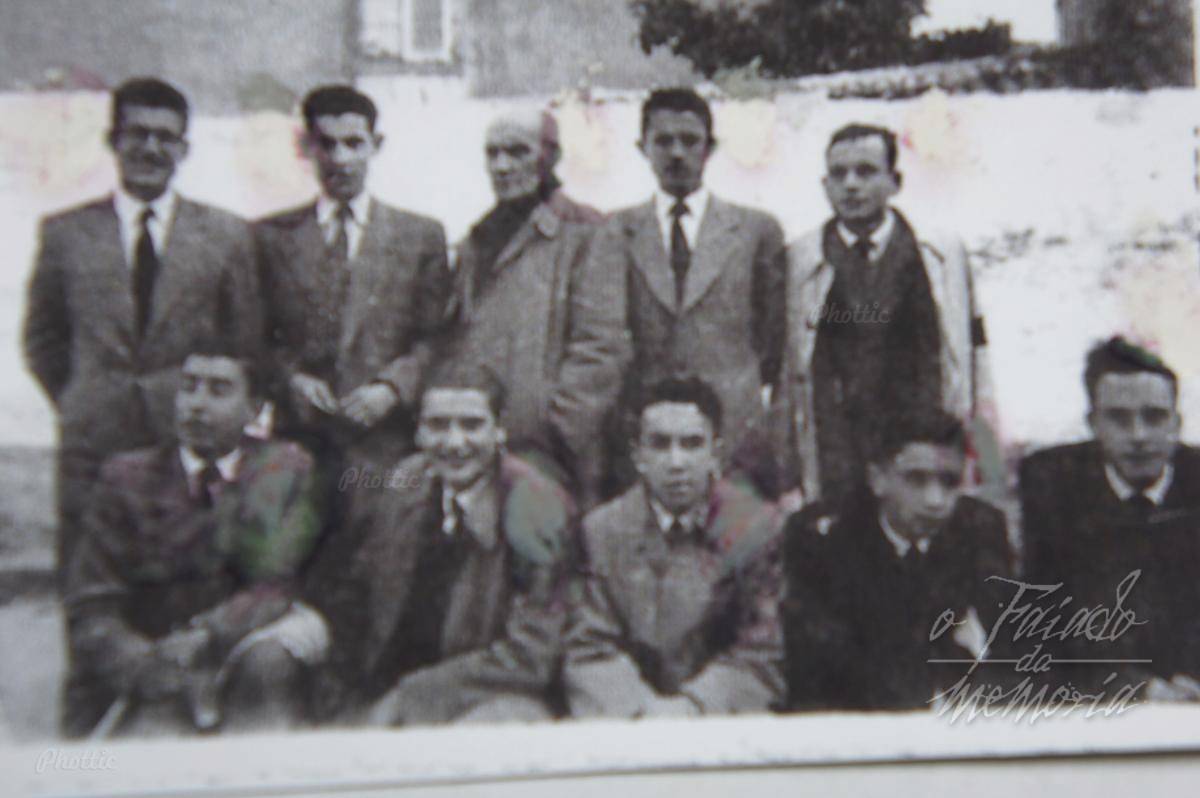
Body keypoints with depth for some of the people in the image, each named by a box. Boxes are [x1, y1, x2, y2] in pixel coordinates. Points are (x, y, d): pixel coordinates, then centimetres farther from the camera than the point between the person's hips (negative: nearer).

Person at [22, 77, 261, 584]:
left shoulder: (227, 235, 6)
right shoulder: (65, 232, 7)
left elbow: (247, 345, 10)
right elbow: (43, 339, 14)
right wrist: (78, 405, 6)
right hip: (93, 448, 1)